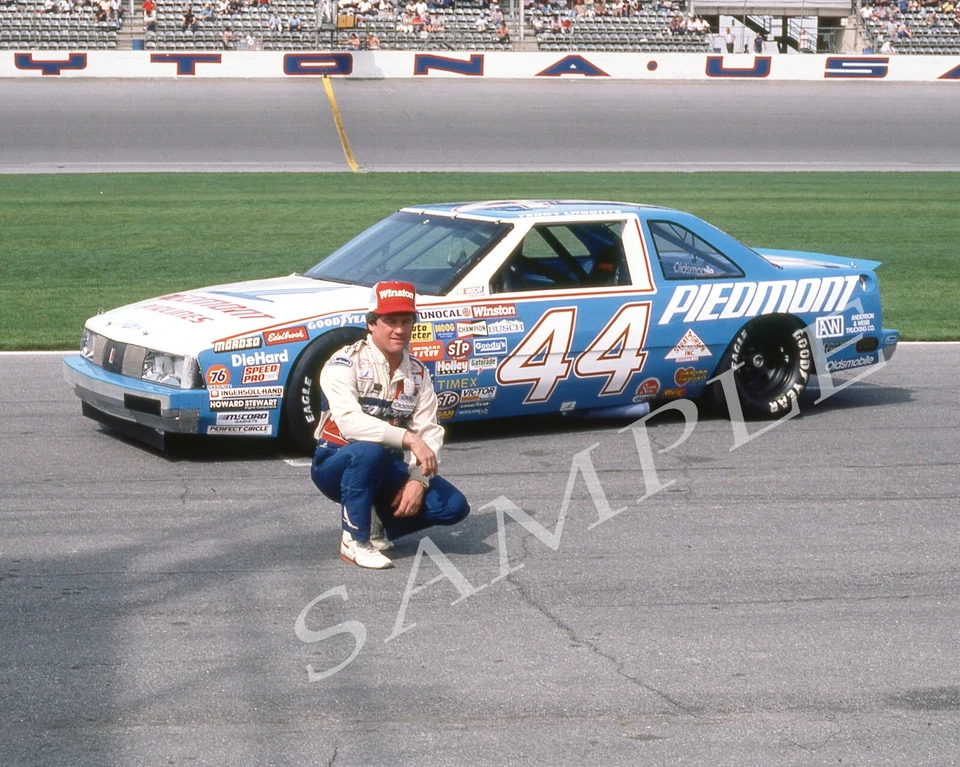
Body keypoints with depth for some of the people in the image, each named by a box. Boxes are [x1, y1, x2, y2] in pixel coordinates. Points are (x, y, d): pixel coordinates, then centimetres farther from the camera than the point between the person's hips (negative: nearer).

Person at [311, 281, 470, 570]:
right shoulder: (346, 362, -14)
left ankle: (374, 523, 6)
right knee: (368, 451, -40)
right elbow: (349, 421, -30)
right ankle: (355, 541, -22)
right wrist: (409, 438, -37)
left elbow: (429, 432, -4)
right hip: (335, 463, -5)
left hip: (386, 469, 5)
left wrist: (419, 480, -21)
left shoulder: (418, 373, 4)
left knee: (454, 506, -14)